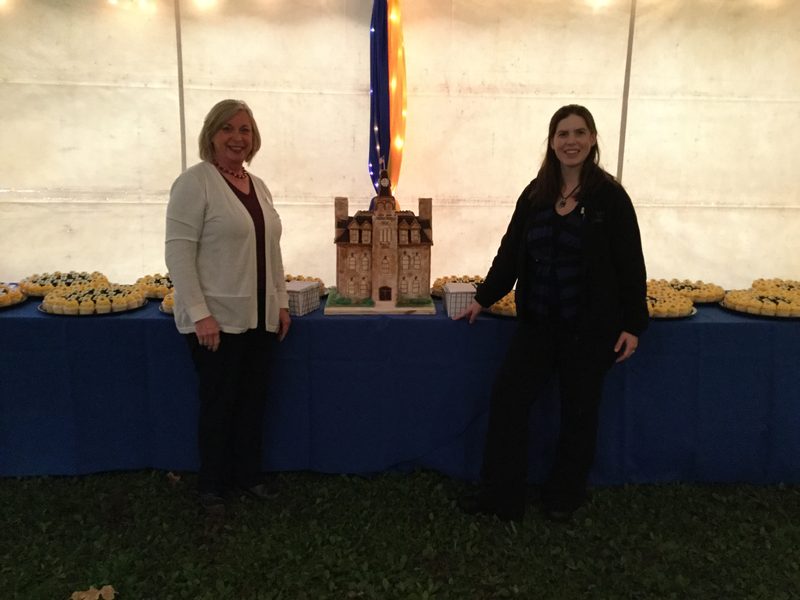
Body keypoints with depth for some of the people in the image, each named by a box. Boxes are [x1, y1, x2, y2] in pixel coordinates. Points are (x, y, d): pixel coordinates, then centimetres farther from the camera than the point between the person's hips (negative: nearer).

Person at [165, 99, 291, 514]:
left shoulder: (258, 186, 12)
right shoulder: (195, 182, -10)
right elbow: (178, 251, -14)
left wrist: (281, 302, 14)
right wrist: (199, 313, -20)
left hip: (259, 317, 6)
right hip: (216, 319, -6)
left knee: (253, 399, 14)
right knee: (219, 403, 6)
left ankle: (248, 473, 32)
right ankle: (211, 484, 25)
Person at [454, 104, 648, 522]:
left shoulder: (609, 197, -8)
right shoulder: (535, 195, 4)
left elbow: (630, 264, -7)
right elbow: (510, 252, 10)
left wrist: (633, 325, -9)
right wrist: (484, 298, 12)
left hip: (590, 328, -4)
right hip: (537, 323, 4)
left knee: (579, 411, 10)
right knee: (506, 400, 1)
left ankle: (565, 496, 31)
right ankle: (501, 496, 15)